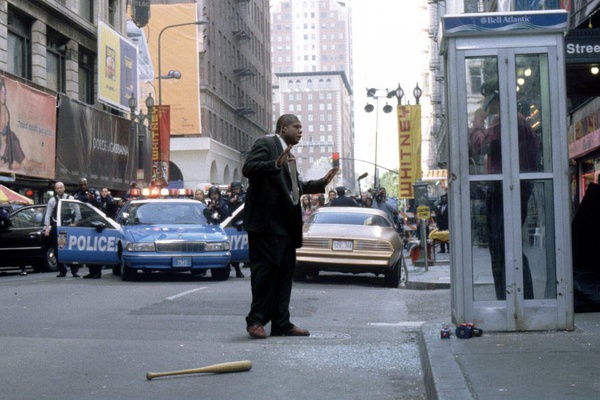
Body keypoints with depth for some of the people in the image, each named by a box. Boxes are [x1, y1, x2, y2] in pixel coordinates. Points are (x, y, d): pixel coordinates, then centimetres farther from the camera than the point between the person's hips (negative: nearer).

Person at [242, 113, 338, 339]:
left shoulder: (288, 154, 24)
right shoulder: (265, 144, -4)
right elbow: (248, 168, -19)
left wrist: (321, 183, 24)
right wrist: (276, 164, -31)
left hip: (285, 225, 10)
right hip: (267, 223, -9)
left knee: (285, 273, 8)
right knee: (266, 270, -8)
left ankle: (281, 323, 12)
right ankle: (256, 321, -1)